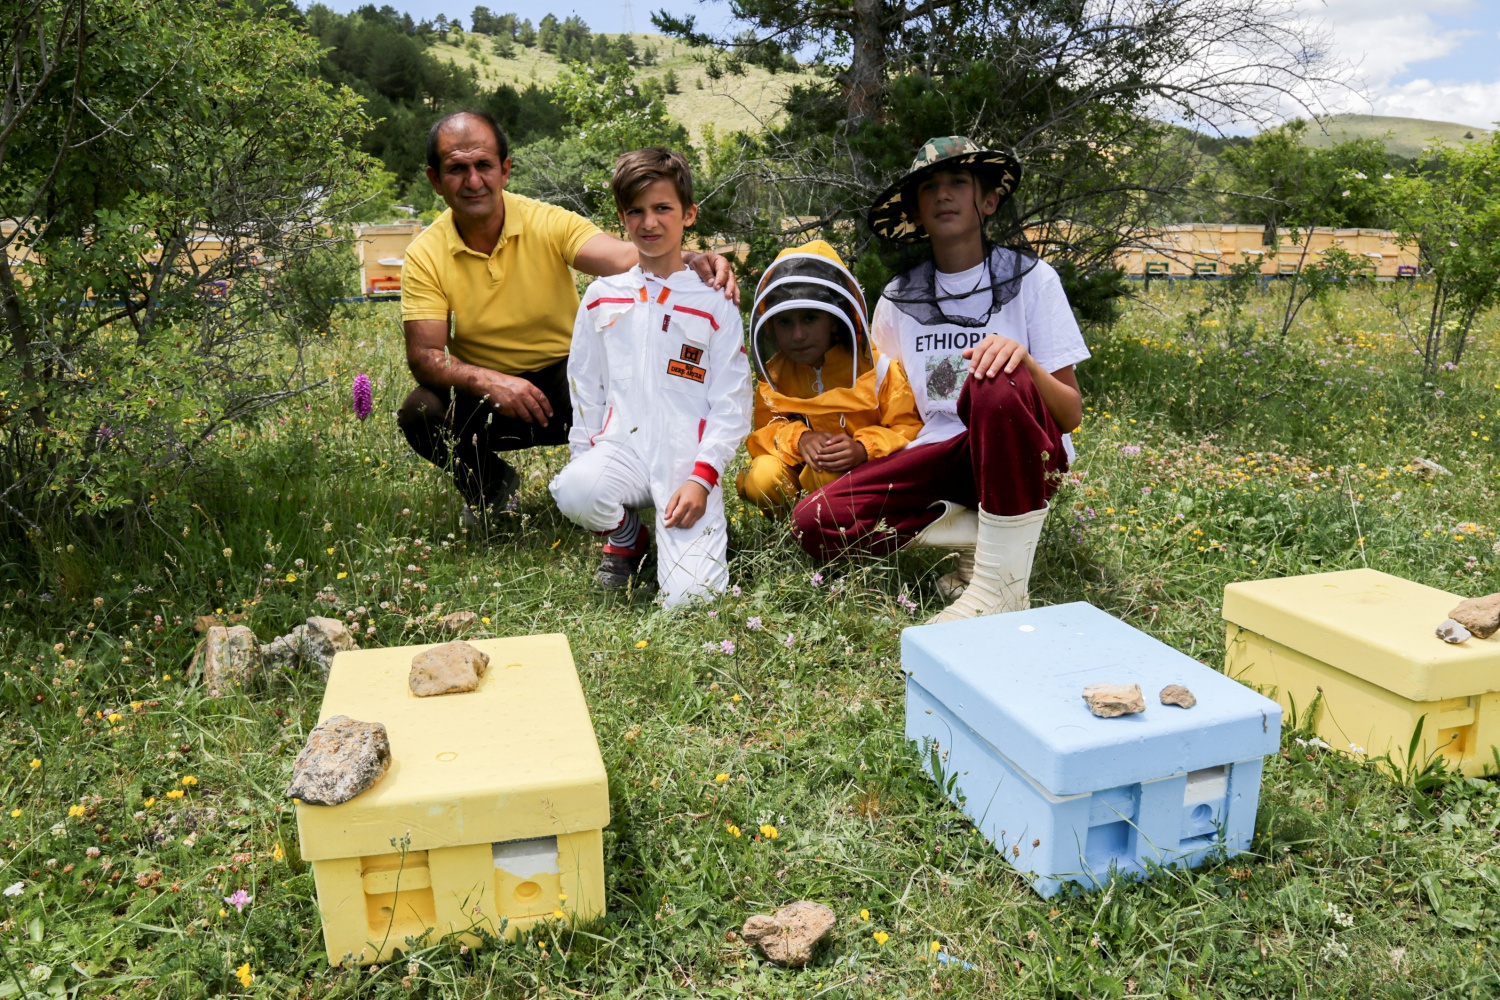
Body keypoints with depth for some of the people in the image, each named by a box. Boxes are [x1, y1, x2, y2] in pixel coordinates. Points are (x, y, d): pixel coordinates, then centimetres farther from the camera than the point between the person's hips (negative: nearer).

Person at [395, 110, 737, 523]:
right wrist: (489, 382, -37)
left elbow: (625, 258, -30)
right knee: (419, 413, -27)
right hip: (485, 393, 2)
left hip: (562, 382, -2)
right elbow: (424, 355, -16)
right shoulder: (425, 256, -9)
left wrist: (691, 262, -52)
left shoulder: (548, 223, -13)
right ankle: (490, 484, 8)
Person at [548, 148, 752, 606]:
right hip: (621, 447, 3)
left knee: (691, 597, -20)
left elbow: (732, 404, 0)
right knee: (574, 491, -34)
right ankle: (626, 537, 2)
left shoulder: (713, 302, 3)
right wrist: (585, 460, 4)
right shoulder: (601, 297, 12)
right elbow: (584, 388, 15)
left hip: (688, 460, -2)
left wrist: (702, 478, -12)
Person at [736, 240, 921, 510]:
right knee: (763, 476, -27)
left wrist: (863, 449, -29)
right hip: (800, 469, 4)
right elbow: (764, 432, 2)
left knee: (824, 474, -37)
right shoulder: (773, 374, 1)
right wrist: (798, 438, -22)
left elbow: (908, 428, -9)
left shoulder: (876, 367, -9)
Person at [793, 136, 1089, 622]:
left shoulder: (1030, 278, 0)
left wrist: (1025, 360, -25)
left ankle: (1003, 581, -25)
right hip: (939, 460, 3)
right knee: (813, 521, -20)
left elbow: (1071, 414, -6)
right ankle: (982, 535, -8)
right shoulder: (899, 297, 8)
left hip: (1023, 457, -3)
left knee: (999, 382, -37)